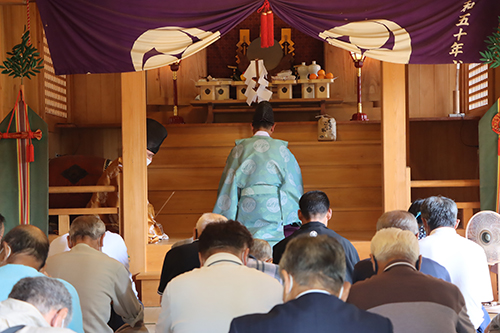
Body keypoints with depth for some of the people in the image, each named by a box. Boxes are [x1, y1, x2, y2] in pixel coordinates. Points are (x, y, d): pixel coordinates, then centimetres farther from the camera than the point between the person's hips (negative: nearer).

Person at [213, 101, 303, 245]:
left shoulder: (240, 149, 7)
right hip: (274, 210, -1)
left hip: (247, 212, 1)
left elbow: (229, 184, 6)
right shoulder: (281, 149, 6)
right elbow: (294, 184, 8)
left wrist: (227, 222, 12)